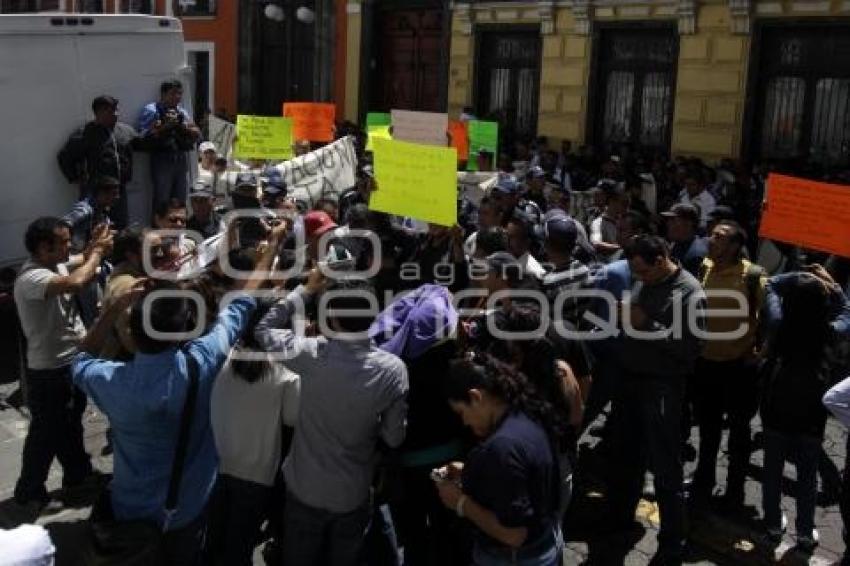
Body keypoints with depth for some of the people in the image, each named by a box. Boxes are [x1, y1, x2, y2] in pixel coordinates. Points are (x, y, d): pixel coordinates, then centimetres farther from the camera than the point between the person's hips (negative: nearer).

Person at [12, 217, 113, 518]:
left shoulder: (57, 264, 0)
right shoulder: (31, 278, -29)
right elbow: (75, 282, -46)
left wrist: (96, 245, -12)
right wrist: (97, 251, -29)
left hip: (72, 362, 9)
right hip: (50, 373, -9)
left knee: (70, 426, 25)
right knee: (47, 434, 7)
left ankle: (78, 476, 43)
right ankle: (29, 493, 25)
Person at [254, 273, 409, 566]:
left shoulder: (312, 353, -22)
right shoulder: (393, 368, -19)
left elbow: (264, 328, -2)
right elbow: (394, 437, -9)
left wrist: (305, 291, 0)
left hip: (304, 491, 0)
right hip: (353, 497, 1)